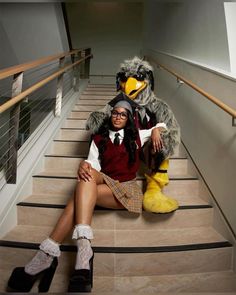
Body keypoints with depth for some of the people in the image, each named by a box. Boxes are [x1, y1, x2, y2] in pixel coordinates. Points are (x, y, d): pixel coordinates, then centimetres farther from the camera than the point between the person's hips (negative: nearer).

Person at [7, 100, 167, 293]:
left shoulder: (136, 136, 20)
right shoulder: (99, 139, 19)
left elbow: (161, 125, 29)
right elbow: (93, 162, 3)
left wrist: (156, 131, 6)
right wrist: (84, 165, -20)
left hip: (126, 189, -2)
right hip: (104, 183, 2)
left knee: (82, 194, -29)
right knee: (88, 176, -34)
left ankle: (48, 254, -38)